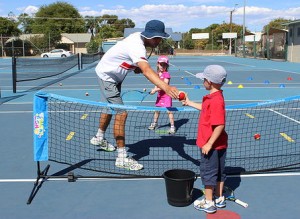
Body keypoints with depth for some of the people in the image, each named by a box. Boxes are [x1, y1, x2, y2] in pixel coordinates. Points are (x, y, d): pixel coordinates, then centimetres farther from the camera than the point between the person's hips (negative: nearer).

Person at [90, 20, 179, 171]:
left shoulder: (139, 37, -7)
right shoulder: (137, 46, -37)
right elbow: (147, 71, -54)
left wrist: (136, 67, -9)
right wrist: (165, 87, -68)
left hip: (113, 76, 10)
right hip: (106, 76, -10)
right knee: (121, 114, -16)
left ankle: (99, 138, 49)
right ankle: (122, 158, -11)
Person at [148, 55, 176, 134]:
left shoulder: (167, 74, -14)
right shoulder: (157, 74, 7)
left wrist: (155, 90, -23)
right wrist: (154, 89, -7)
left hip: (166, 95, -7)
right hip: (159, 95, 7)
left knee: (169, 111, -8)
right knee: (157, 110, 18)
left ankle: (172, 127, -2)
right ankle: (154, 123, 36)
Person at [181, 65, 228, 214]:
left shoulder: (216, 100, -26)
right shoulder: (213, 97, 5)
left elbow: (220, 125, -29)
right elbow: (205, 108, 26)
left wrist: (209, 144, -25)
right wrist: (189, 103, 34)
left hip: (212, 145, -10)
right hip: (219, 145, 10)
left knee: (207, 172, 3)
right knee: (219, 171, 18)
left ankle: (208, 203, 15)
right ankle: (219, 199, 33)